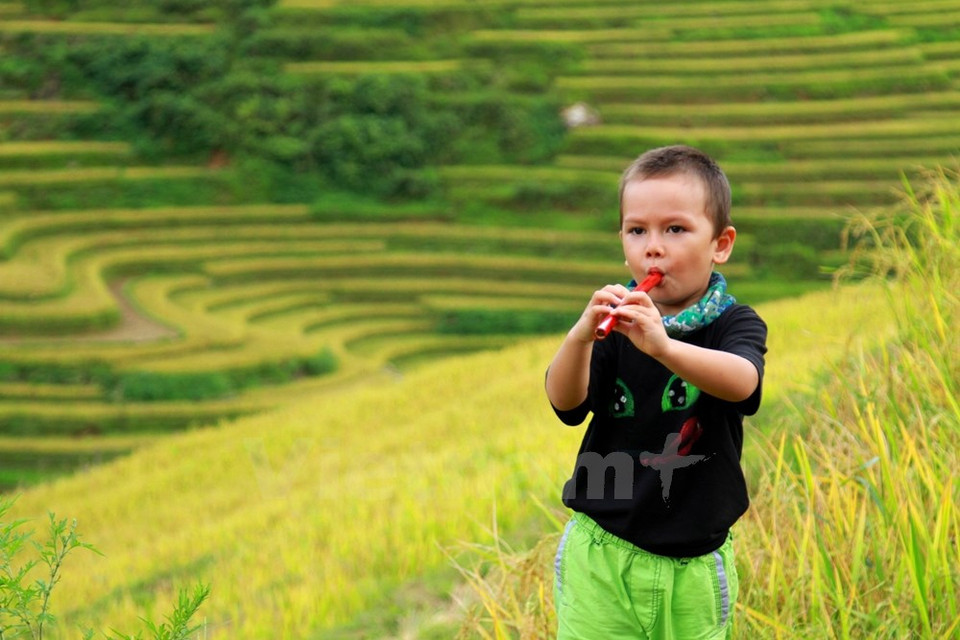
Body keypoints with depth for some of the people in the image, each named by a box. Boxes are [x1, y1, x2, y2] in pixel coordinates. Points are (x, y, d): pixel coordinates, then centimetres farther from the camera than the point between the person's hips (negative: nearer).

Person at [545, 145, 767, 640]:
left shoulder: (736, 325, -7)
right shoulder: (615, 323, -2)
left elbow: (742, 382, -29)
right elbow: (566, 403, -14)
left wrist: (662, 346, -48)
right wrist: (580, 338, -34)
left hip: (694, 565, -1)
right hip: (602, 555, 1)